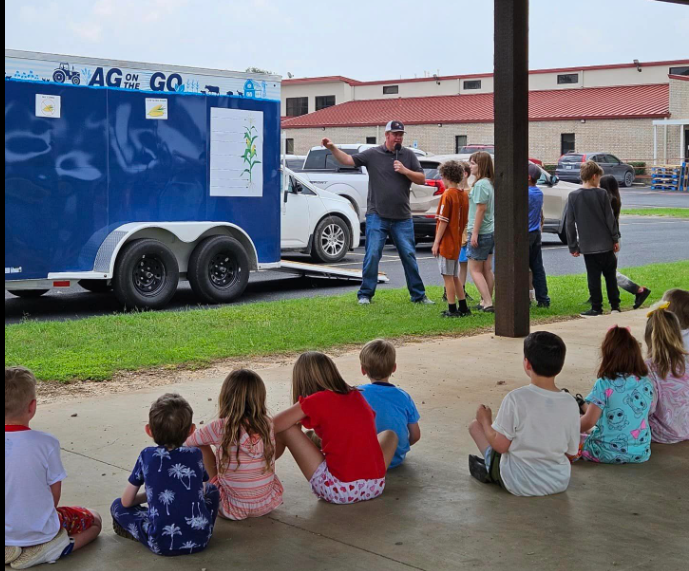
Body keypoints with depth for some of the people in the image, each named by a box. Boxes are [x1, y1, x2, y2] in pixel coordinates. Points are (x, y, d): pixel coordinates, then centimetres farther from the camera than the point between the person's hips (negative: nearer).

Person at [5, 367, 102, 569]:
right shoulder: (46, 443, -20)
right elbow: (55, 494, -11)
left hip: (6, 533, 4)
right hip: (39, 531, -4)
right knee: (95, 521, 21)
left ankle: (9, 549, 8)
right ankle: (50, 548, -4)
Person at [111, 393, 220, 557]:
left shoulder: (146, 456, -1)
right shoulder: (196, 455, 2)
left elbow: (126, 502, 5)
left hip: (162, 545, -2)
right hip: (200, 540, 2)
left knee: (117, 506, 18)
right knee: (212, 490, 30)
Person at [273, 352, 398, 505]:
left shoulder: (316, 401, -4)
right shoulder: (358, 396, 11)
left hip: (338, 490, -5)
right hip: (375, 488, 5)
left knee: (286, 429, 3)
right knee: (389, 434, 33)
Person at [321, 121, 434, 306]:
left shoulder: (408, 155, 8)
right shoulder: (373, 154, 2)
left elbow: (422, 179, 6)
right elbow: (347, 160, -2)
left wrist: (405, 171, -9)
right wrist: (332, 149, -17)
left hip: (402, 218, 2)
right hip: (377, 216, -2)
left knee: (409, 256, 5)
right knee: (372, 255, -3)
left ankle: (418, 295, 14)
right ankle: (365, 294, 8)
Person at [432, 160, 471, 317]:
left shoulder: (447, 195, -14)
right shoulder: (464, 195, 9)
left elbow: (443, 221, -17)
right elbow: (464, 222, 13)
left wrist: (436, 242, -13)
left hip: (446, 242, -8)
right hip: (457, 242, 8)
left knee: (448, 276, -2)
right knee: (455, 276, 16)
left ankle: (452, 309, 1)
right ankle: (463, 308, 19)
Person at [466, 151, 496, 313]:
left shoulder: (480, 184, -17)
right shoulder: (490, 183, 11)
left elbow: (481, 209, -21)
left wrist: (474, 233, -19)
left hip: (481, 232, -9)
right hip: (491, 231, 9)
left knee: (474, 269, -4)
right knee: (487, 269, 14)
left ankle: (488, 303, -10)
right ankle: (486, 302, 20)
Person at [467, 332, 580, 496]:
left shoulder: (516, 399, -20)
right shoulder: (570, 404, -9)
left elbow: (500, 445, -14)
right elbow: (572, 452, 1)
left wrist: (485, 421, 4)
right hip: (560, 483, 4)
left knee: (475, 425, 13)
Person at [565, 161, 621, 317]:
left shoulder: (573, 196, -2)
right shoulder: (602, 194, -6)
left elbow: (569, 223, -1)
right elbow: (610, 218, -4)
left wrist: (573, 246, 6)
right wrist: (616, 239, 5)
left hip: (587, 246, 1)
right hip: (605, 244, -1)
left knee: (593, 277, 5)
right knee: (610, 275, 12)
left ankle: (596, 308, 4)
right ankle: (615, 306, 15)